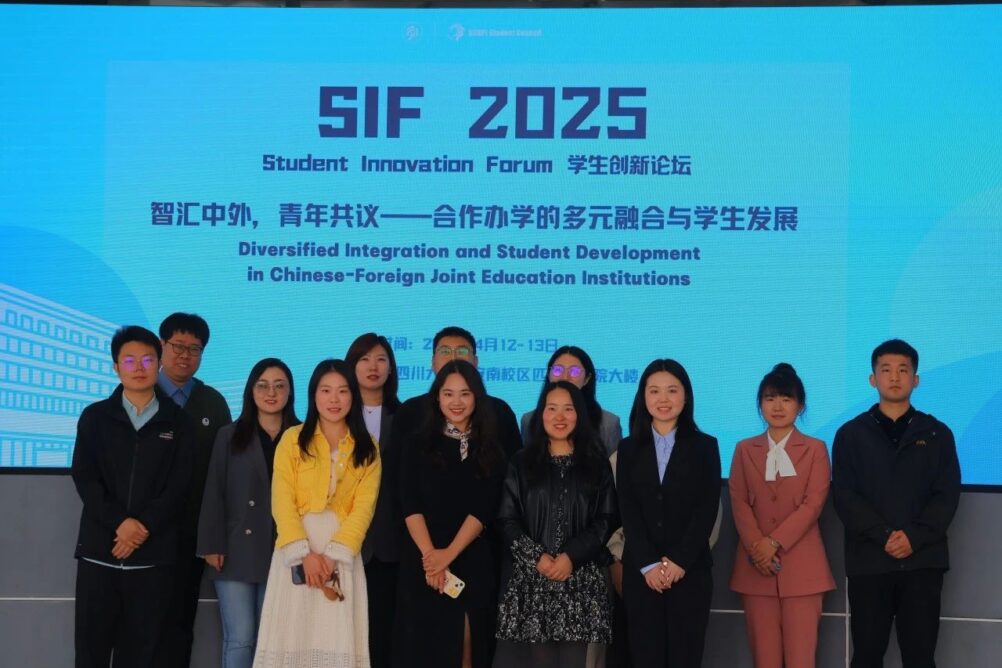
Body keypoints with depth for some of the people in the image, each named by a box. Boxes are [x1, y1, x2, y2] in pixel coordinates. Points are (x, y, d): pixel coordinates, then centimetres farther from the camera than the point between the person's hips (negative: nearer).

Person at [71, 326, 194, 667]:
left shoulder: (178, 423, 7)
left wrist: (144, 528, -13)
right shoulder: (95, 417, 8)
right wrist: (119, 522, -14)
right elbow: (84, 477, -1)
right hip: (98, 548, 1)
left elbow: (178, 485, 0)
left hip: (153, 553, 0)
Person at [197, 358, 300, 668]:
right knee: (240, 639, -6)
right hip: (237, 553, 0)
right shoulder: (229, 436, 8)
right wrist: (212, 545, -5)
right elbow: (213, 493, 4)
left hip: (281, 556, 1)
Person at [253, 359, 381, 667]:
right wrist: (304, 553, -15)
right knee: (292, 635, -3)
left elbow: (364, 507, -1)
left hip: (343, 554, 1)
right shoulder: (292, 439, 4)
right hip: (296, 551, -1)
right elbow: (282, 501, -3)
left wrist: (334, 555, -14)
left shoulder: (367, 448, 8)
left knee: (337, 639, -2)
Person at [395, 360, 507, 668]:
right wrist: (429, 554, -17)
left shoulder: (491, 451, 7)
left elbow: (485, 509, -3)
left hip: (473, 563, 0)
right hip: (423, 563, 0)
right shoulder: (418, 447, 5)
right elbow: (410, 506, -3)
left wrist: (449, 553, -16)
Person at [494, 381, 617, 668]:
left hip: (583, 578, 0)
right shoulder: (522, 463, 10)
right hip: (530, 578, 0)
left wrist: (571, 557, -9)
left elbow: (606, 519, 3)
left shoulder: (596, 463, 10)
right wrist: (537, 557, -9)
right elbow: (507, 520, 4)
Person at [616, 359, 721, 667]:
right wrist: (648, 564, -10)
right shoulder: (629, 448, 10)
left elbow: (707, 509, -2)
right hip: (640, 571, 1)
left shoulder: (705, 446, 6)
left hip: (690, 569, -1)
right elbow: (628, 511, 2)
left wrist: (679, 561, -12)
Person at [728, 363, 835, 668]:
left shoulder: (815, 449, 5)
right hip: (756, 565, 2)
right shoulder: (745, 449, 12)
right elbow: (739, 503, 4)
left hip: (801, 565, -2)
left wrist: (774, 542, -13)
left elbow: (813, 504, -5)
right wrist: (757, 547, -12)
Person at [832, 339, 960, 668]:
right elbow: (844, 495, -1)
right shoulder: (851, 434, 9)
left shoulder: (937, 433, 10)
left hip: (923, 560, 0)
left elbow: (948, 494, 2)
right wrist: (884, 536, -14)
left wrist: (914, 537, -12)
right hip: (868, 561, 0)